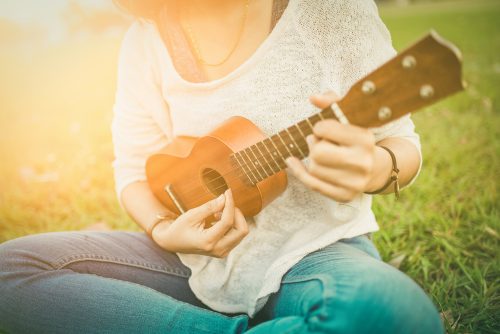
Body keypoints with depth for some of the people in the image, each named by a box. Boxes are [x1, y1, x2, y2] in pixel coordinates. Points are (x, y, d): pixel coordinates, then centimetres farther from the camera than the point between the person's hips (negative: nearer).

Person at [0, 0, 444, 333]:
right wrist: (165, 230, -14)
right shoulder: (147, 37, 0)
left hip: (314, 249, -3)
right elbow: (134, 167, 7)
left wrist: (377, 168, -29)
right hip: (198, 260, 4)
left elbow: (400, 141, -4)